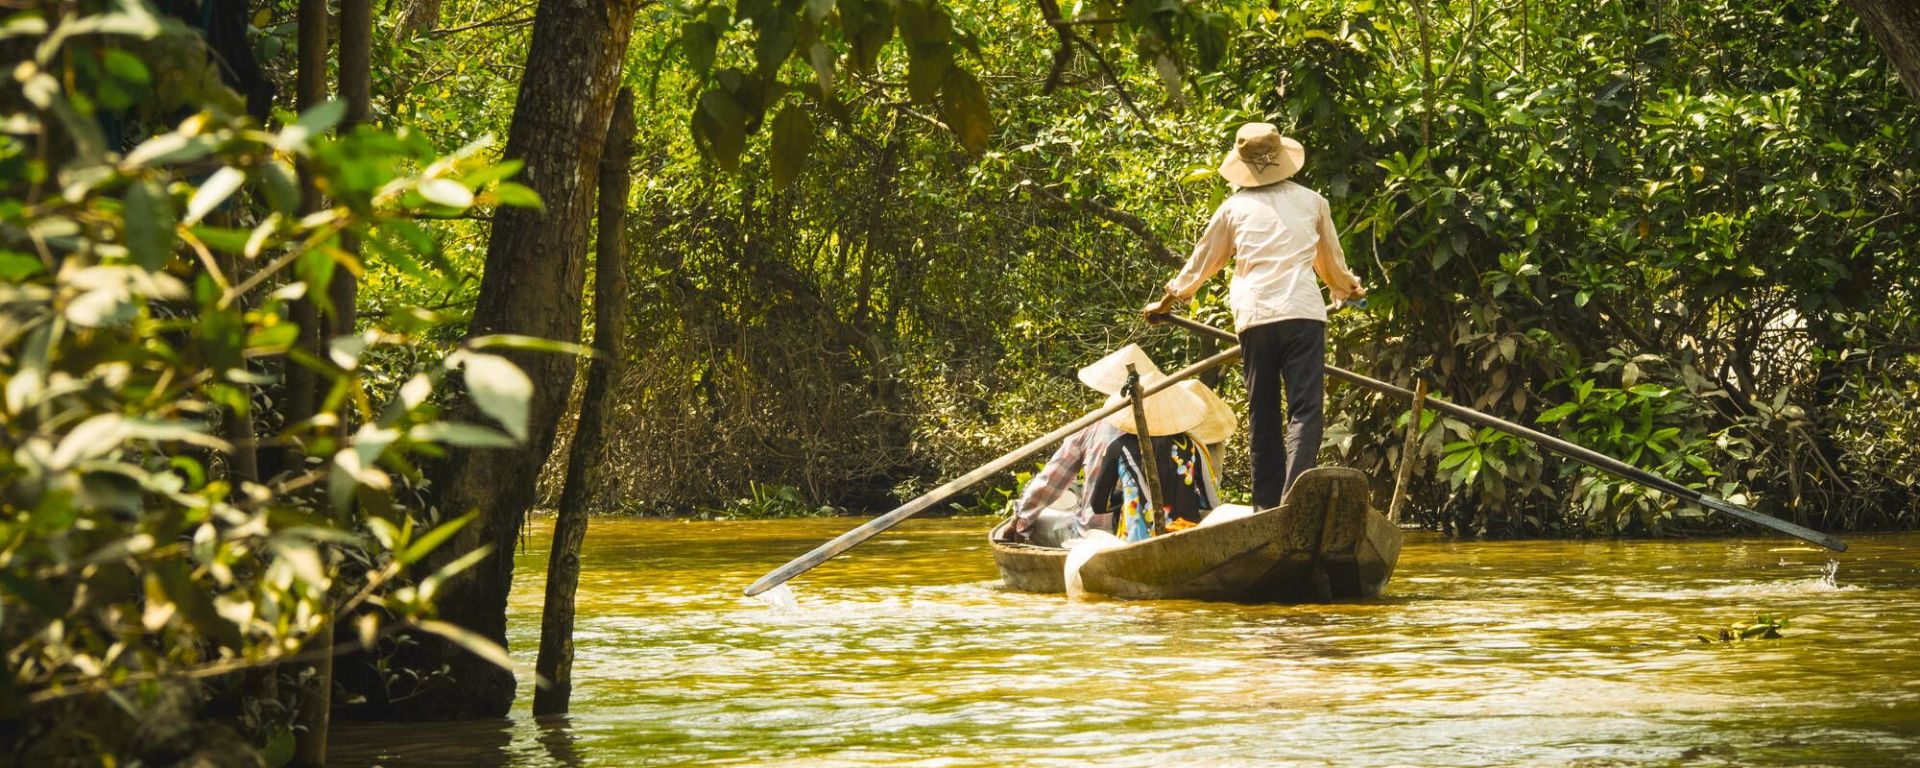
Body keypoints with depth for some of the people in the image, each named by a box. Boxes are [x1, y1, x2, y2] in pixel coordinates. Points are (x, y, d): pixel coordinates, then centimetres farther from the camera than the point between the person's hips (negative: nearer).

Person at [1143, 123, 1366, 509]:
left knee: (1263, 416, 10)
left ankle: (1267, 504, 9)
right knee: (1304, 411, -6)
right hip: (1303, 313, -1)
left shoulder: (1235, 207, 11)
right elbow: (1333, 263, 27)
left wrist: (1169, 298, 40)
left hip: (1254, 318, 1)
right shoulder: (1311, 202, 13)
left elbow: (1202, 261, 22)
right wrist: (1346, 287, 50)